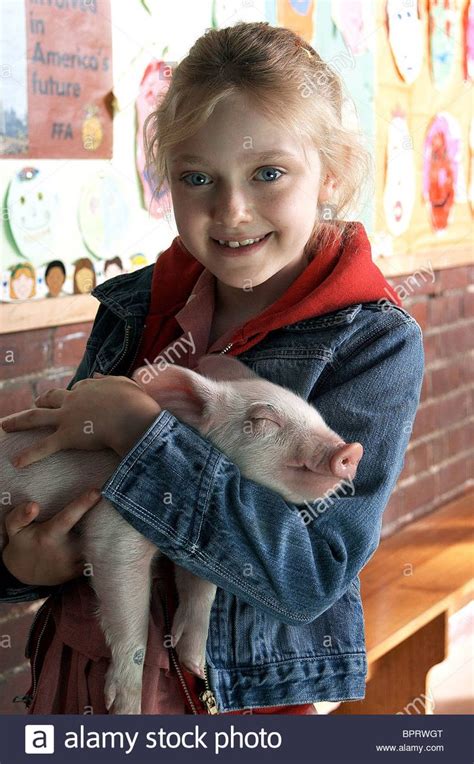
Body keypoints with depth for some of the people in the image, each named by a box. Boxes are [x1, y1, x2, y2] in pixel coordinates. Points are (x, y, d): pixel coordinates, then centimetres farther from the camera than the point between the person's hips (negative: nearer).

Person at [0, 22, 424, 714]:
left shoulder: (376, 343, -16)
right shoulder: (135, 308, -4)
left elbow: (311, 572, -25)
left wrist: (133, 423, -26)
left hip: (243, 691, -3)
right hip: (81, 661, 4)